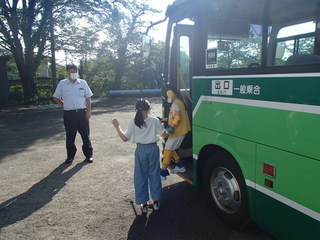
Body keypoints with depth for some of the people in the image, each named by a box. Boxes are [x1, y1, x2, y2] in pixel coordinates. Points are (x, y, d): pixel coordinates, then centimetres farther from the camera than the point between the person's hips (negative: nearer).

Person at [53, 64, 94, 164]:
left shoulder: (83, 83, 3)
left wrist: (88, 111, -4)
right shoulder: (62, 84, 2)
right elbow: (56, 98, 11)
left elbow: (88, 98, 3)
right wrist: (65, 104, 2)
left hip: (82, 113, 0)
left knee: (86, 135, 6)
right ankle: (70, 156, 22)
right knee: (70, 136, 8)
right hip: (69, 114, 0)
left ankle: (88, 155, 18)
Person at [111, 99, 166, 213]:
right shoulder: (155, 121, -6)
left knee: (141, 177, 12)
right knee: (154, 175, 15)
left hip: (140, 150, 0)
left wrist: (117, 127, 7)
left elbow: (125, 138, -4)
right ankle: (156, 201, 24)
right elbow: (164, 135, 1)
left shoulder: (133, 122, -7)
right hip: (153, 149, 1)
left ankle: (143, 203, 19)